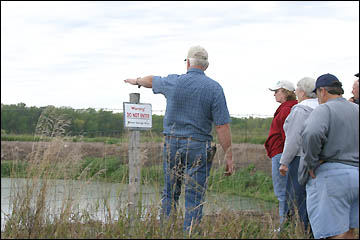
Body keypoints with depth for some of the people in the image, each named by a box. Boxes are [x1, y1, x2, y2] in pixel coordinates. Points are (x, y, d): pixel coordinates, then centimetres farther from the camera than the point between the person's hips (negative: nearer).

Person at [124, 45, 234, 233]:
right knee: (194, 198, -1)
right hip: (198, 147, -3)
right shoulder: (214, 88, -5)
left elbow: (152, 80, 25)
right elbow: (222, 126, -9)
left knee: (170, 194, 14)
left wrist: (137, 81, 48)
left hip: (172, 144, 3)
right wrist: (228, 155, -5)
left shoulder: (173, 82, 1)